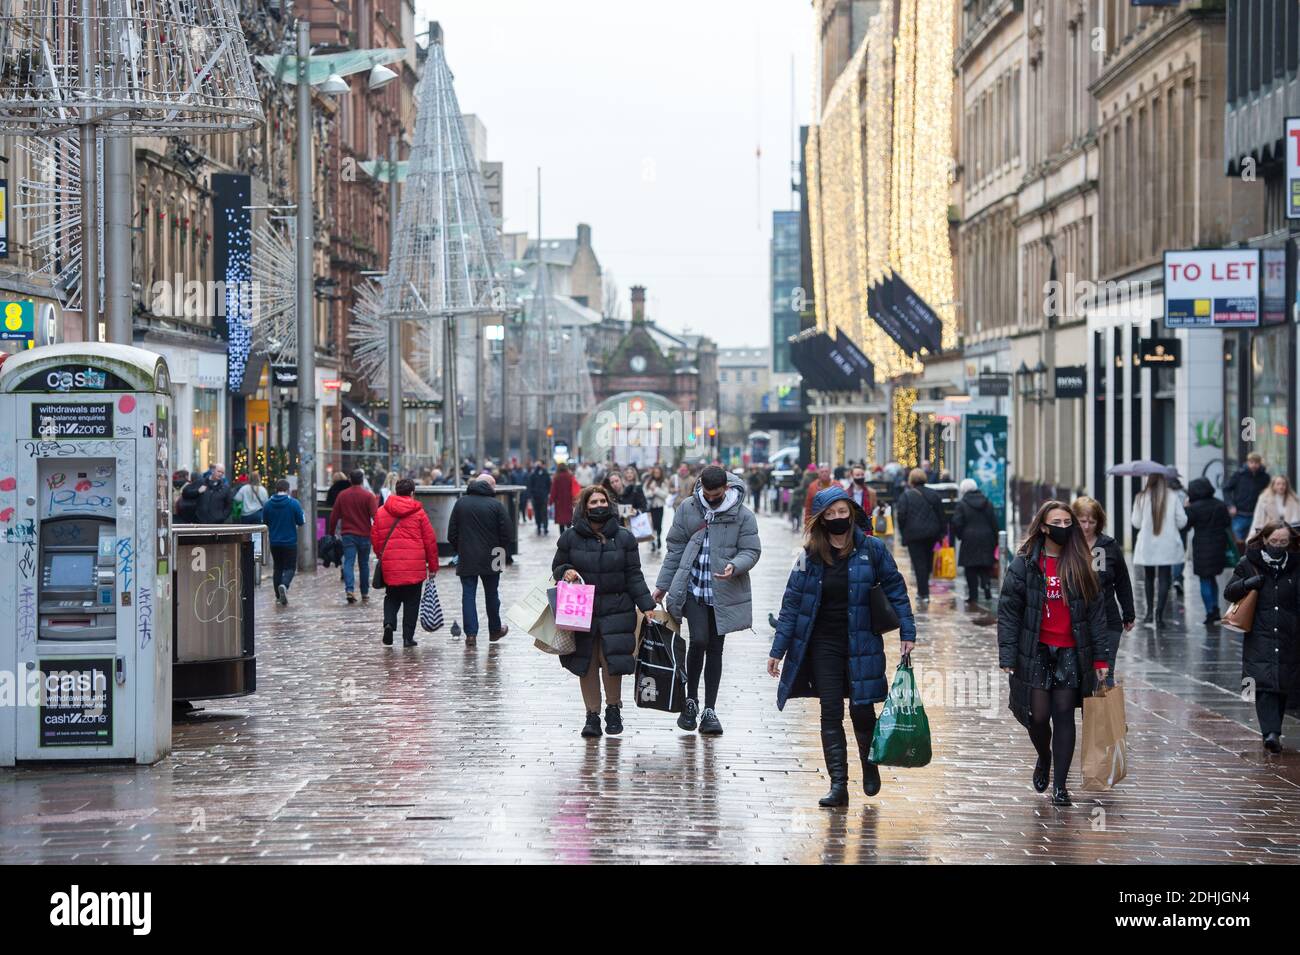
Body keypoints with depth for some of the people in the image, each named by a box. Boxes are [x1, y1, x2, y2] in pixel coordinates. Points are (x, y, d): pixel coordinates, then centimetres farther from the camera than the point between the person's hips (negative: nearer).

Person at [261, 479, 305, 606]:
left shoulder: (267, 504, -2)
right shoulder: (294, 503, -11)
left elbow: (264, 522, 7)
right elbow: (301, 522, -5)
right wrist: (303, 516, 16)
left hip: (274, 542, 3)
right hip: (290, 542, -3)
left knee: (278, 568, 13)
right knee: (290, 568, 3)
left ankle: (279, 597, 12)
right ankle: (284, 585, -26)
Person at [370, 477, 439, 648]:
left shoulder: (381, 512, 5)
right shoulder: (418, 513, -2)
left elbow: (374, 538, 10)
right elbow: (430, 540, 0)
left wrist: (381, 556, 27)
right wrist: (433, 566, 9)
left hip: (390, 565, 2)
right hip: (415, 566, -2)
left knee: (391, 597, 18)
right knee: (412, 601, 8)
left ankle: (389, 623, -7)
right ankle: (408, 637, 5)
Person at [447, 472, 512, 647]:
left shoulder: (461, 503, 3)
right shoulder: (496, 505, -6)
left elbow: (451, 534, 4)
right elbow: (506, 534, -7)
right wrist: (503, 554, 8)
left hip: (466, 559, 1)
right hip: (490, 559, -1)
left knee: (468, 595, 2)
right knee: (491, 595, 13)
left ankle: (471, 633, -6)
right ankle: (495, 630, 26)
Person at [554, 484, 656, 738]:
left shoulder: (624, 538, 4)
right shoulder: (570, 538, 2)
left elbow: (633, 576, 6)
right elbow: (557, 567, 14)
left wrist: (646, 605, 0)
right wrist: (565, 573, -10)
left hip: (616, 610, -1)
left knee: (612, 660, -6)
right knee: (587, 664, 2)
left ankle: (613, 708, 15)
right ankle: (592, 715, 12)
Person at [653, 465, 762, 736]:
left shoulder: (743, 515, -3)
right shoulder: (688, 509, 1)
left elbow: (751, 551, -2)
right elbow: (675, 548, 7)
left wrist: (734, 566, -24)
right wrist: (663, 585, 8)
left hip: (724, 594, 0)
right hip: (692, 589, 0)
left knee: (715, 648, 6)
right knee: (699, 640, -15)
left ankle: (709, 710, 12)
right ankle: (691, 700, 4)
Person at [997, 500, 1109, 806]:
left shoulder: (1081, 565, 4)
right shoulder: (1024, 564, -2)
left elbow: (1095, 612, 6)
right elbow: (1008, 611, -3)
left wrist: (1100, 657, 2)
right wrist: (1007, 656, -10)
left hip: (1071, 652, 1)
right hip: (1035, 652, -1)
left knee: (1064, 715, -1)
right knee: (1038, 715, -2)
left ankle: (1060, 785, 6)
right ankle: (1044, 757, 31)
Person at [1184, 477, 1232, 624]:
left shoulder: (1194, 507, -14)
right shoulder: (1221, 505, 2)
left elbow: (1186, 525, -7)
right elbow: (1228, 524, 7)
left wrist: (1186, 507, 1)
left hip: (1202, 547, -5)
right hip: (1219, 546, 5)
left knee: (1205, 581, 2)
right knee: (1212, 579, 20)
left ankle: (1210, 612, -1)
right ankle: (1215, 609, 16)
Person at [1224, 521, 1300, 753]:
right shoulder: (1248, 564, 2)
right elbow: (1229, 593, 4)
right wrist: (1248, 583, -13)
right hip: (1260, 636, -2)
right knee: (1264, 684, -15)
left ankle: (1273, 730, 20)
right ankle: (1271, 732, -21)